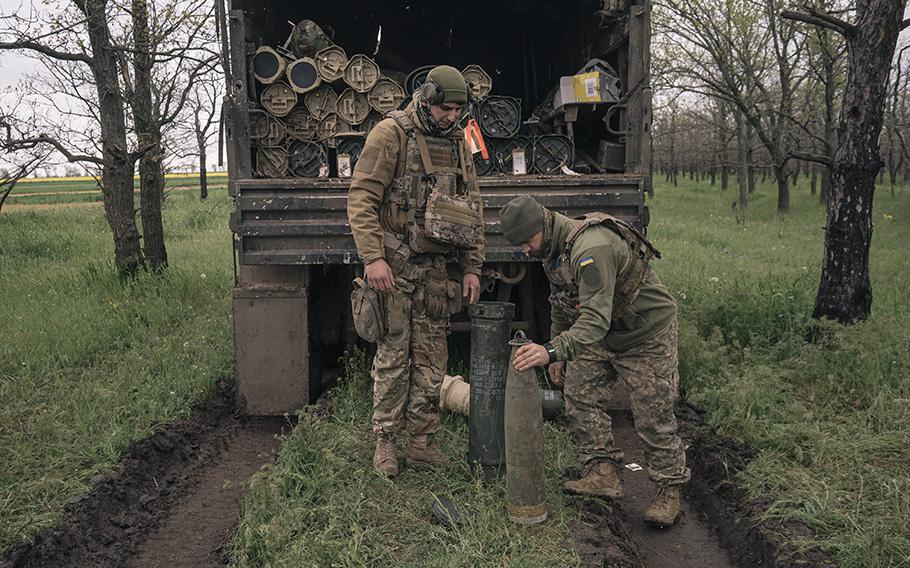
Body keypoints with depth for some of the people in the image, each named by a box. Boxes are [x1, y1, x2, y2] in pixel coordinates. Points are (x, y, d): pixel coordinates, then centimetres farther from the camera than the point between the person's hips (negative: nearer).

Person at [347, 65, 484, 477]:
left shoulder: (457, 142, 13)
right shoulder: (391, 134, -7)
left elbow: (473, 207, 17)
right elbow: (361, 198, -12)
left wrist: (472, 267, 11)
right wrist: (373, 257, -21)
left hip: (435, 266, 6)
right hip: (394, 264, -6)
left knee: (431, 355, 7)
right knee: (394, 353, -2)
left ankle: (423, 442, 16)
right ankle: (385, 442, 10)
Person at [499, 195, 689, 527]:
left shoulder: (591, 249, -34)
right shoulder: (553, 248, -2)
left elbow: (596, 318, -43)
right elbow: (561, 302, 13)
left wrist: (554, 350, -54)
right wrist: (556, 353, 15)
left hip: (646, 334, -9)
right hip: (602, 336, 9)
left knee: (653, 417, -4)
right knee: (579, 395, 1)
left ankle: (669, 490, 13)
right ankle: (603, 473, 9)